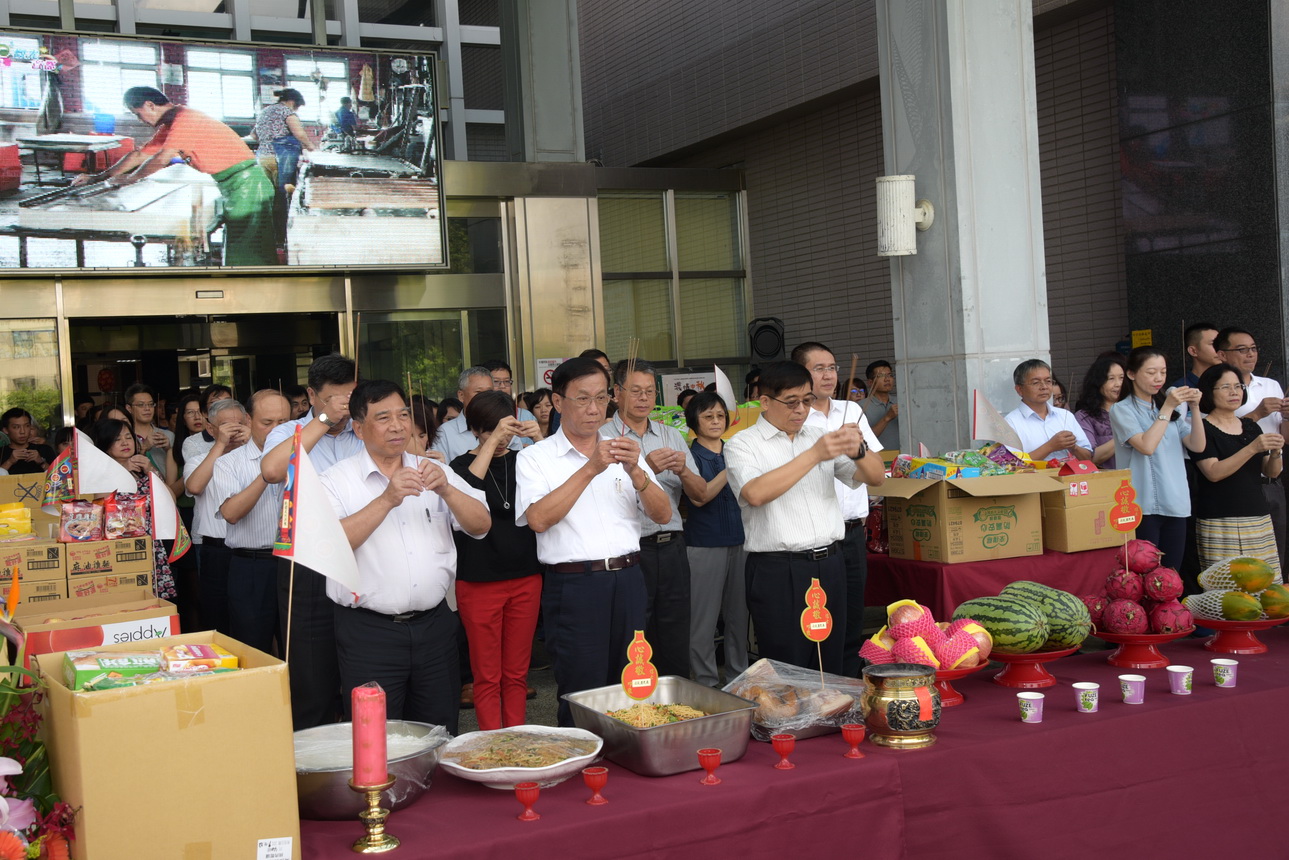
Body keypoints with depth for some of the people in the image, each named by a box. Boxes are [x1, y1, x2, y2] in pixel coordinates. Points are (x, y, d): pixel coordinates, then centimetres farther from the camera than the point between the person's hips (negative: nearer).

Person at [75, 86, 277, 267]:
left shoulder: (184, 119, -16)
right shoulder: (168, 126, 16)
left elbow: (161, 159, -19)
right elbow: (140, 155, 21)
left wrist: (130, 179, -3)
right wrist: (98, 177, 20)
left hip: (245, 182, -10)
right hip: (233, 184, 10)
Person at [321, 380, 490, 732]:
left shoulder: (432, 472, 11)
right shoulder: (338, 480, -2)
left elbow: (481, 525, 3)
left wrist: (446, 490, -14)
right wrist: (386, 501, -24)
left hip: (433, 624, 4)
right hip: (369, 632, -4)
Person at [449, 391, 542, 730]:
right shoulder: (463, 464, 0)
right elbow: (466, 488, -23)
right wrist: (493, 441, -25)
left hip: (525, 578, 3)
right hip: (479, 582, -3)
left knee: (517, 673, 10)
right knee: (487, 676, 2)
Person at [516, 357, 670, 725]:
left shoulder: (622, 452, 14)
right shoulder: (536, 458, 1)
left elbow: (663, 515, 5)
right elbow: (538, 519, -16)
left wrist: (636, 472, -12)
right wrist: (590, 469, -17)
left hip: (628, 580, 4)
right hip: (574, 585, -4)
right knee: (583, 697, 0)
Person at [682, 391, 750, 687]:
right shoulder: (689, 456, -2)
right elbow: (699, 497, -16)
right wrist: (730, 470, -21)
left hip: (739, 541, 5)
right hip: (705, 545, -5)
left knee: (739, 613, 10)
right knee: (704, 616, -1)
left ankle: (738, 675, 21)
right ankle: (707, 682, 8)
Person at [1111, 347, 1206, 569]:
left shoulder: (1171, 408, 16)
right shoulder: (1122, 410, -2)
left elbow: (1197, 446, 5)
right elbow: (1147, 446, -17)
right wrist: (1167, 407, -14)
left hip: (1175, 505, 5)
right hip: (1143, 506, -5)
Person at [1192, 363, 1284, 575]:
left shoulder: (1251, 427, 15)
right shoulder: (1202, 429, -3)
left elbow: (1271, 472, 14)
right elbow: (1213, 473, -15)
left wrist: (1276, 452, -7)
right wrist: (1252, 448, -20)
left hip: (1259, 519, 6)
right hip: (1219, 523, -6)